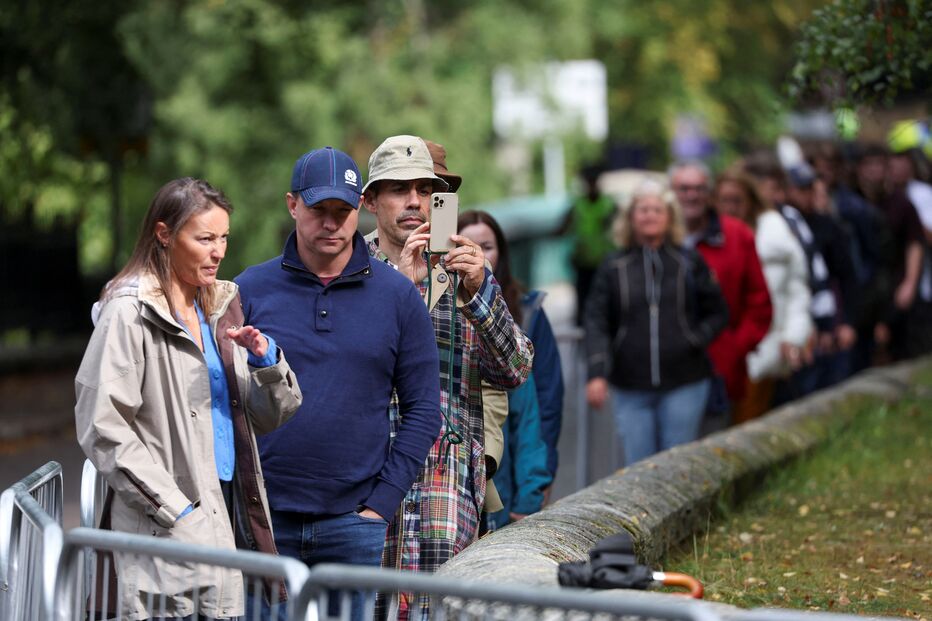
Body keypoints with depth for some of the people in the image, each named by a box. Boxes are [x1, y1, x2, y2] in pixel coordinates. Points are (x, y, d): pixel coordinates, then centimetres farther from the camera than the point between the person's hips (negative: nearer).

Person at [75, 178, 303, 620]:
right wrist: (175, 509, -16)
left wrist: (267, 362, -2)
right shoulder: (130, 312, -7)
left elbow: (267, 418, 18)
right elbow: (102, 427, -13)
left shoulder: (219, 307, 16)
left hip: (226, 516, 7)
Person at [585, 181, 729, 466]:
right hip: (630, 388, 0)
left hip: (684, 383, 0)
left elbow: (717, 312, 12)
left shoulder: (690, 262, 7)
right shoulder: (614, 267, 6)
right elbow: (597, 324, 1)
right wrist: (597, 374, -11)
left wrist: (694, 341, -4)